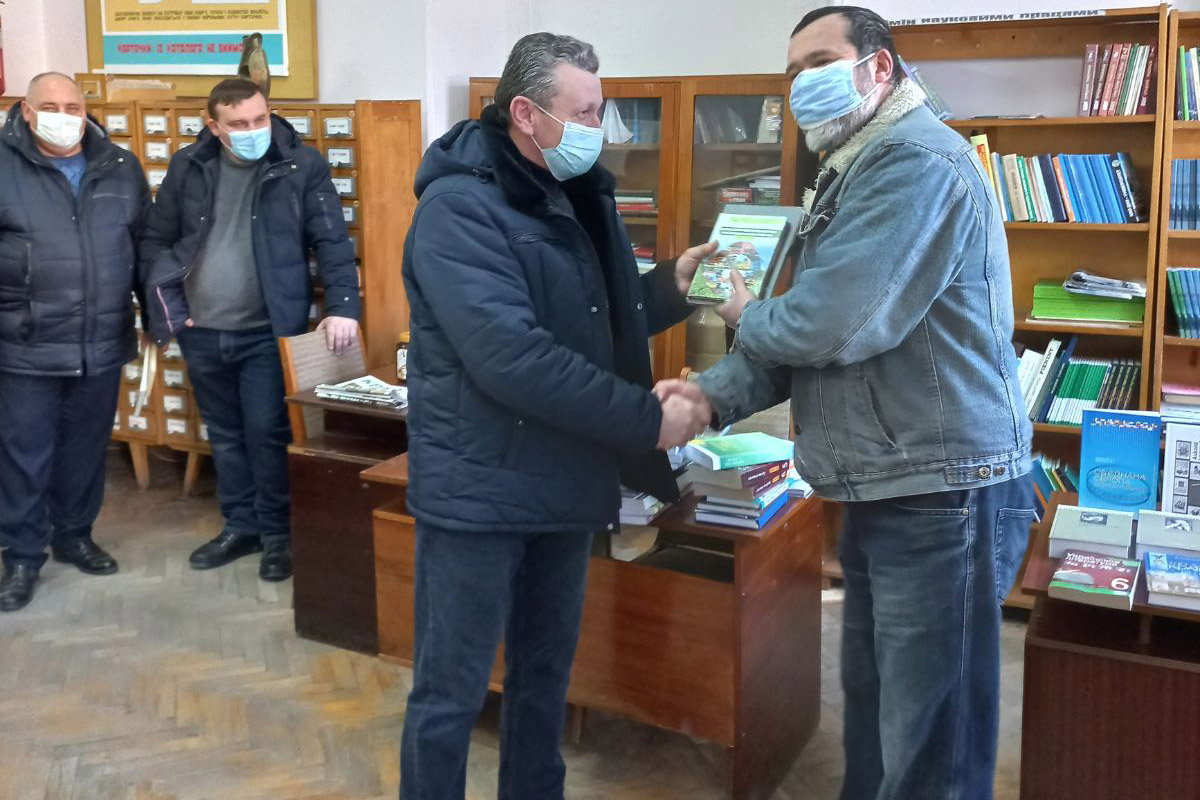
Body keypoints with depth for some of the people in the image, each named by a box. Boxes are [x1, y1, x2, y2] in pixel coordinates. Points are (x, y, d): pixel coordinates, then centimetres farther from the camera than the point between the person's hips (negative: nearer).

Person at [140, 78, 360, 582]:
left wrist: (342, 306, -21)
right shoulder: (188, 167, 2)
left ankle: (278, 533, 15)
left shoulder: (302, 165, -7)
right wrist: (169, 309, 1)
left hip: (267, 331, -4)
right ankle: (241, 526, 29)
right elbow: (157, 241, 9)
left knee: (266, 433, -2)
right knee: (224, 435, 14)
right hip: (202, 332, 4)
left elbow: (332, 240, -9)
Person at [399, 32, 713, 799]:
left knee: (546, 674, 19)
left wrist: (672, 285, -3)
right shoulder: (459, 207, -18)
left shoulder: (575, 195, 10)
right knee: (452, 691, 5)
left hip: (564, 480, 8)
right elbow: (510, 357, -28)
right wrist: (648, 419, -26)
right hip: (481, 489, -8)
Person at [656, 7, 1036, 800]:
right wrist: (714, 394, -2)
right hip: (885, 492, 10)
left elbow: (825, 323, -26)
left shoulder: (917, 163, -17)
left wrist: (746, 315, -4)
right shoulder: (856, 173, 18)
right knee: (873, 705, 21)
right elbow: (813, 332, 14)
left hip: (943, 495, -10)